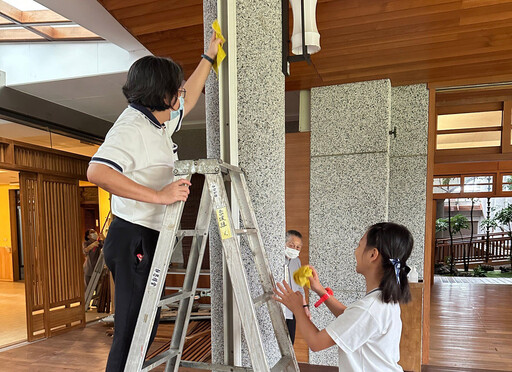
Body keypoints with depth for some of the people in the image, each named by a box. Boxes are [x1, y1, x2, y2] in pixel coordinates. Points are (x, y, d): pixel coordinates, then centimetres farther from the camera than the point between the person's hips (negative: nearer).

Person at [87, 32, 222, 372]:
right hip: (133, 239, -10)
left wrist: (208, 57, 36)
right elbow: (98, 172, -31)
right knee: (132, 331, -3)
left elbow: (188, 100, 32)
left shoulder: (162, 122, 13)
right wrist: (159, 195, -32)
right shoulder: (131, 126, -16)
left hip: (150, 240, 10)